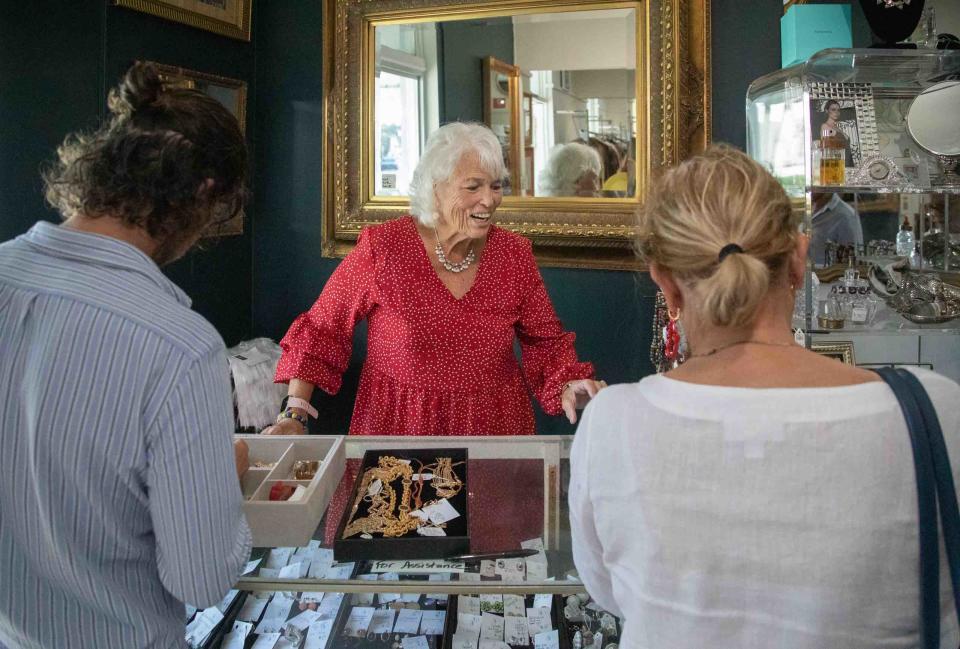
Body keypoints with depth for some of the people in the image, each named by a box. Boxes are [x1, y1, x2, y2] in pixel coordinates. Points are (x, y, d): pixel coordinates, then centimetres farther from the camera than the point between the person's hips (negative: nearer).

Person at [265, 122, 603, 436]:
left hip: (495, 427, 2)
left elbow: (545, 341, 11)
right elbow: (320, 331, -1)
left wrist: (566, 385, -8)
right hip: (395, 424, -1)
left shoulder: (515, 254, 1)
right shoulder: (382, 247, -7)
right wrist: (295, 414, -7)